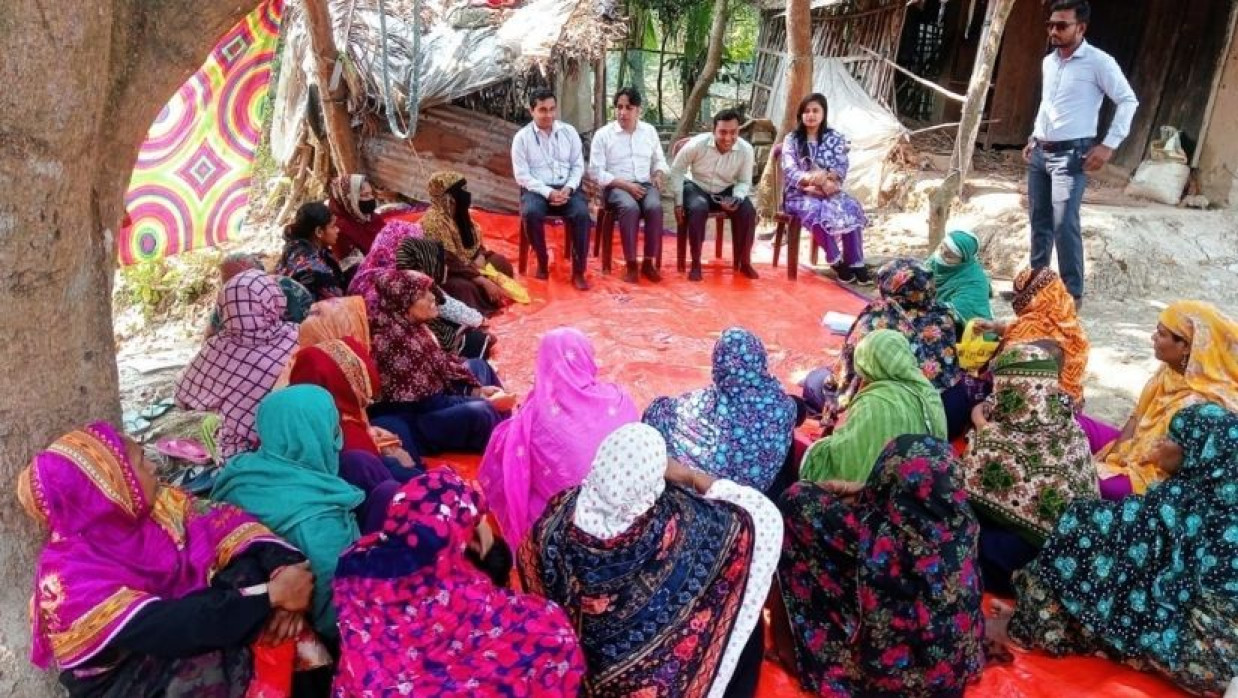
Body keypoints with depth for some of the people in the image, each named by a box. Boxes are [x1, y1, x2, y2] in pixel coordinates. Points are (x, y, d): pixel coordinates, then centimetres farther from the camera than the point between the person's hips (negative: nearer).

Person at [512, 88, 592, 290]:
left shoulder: (569, 131, 7)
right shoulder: (522, 137, -1)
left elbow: (578, 166, 8)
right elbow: (522, 175, -5)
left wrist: (568, 188, -11)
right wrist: (548, 192, -18)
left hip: (567, 187, 2)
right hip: (536, 189, -1)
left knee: (582, 213, -28)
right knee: (531, 213, -34)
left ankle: (578, 271, -19)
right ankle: (542, 261, -10)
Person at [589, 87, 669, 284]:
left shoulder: (650, 131, 13)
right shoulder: (603, 134, 0)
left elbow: (659, 160, 22)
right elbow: (597, 172, -5)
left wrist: (659, 174, -2)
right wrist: (625, 185, -15)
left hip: (645, 185, 3)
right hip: (616, 187, -3)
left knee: (655, 207, -31)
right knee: (630, 208, -36)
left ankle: (648, 262, -21)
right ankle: (631, 264, -26)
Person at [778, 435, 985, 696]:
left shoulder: (869, 530, -31)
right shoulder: (960, 518, -20)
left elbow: (795, 498, -16)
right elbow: (928, 490, 4)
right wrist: (866, 489, 4)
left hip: (885, 674, -4)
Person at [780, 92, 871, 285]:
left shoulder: (835, 138, 11)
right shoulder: (792, 139, 6)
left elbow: (842, 166, -1)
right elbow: (789, 169, -8)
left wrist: (826, 177, -23)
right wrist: (810, 180, -25)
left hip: (829, 190, 2)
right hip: (800, 193, -2)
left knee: (851, 207, -29)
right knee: (815, 210, -37)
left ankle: (856, 263, -27)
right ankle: (837, 261, -24)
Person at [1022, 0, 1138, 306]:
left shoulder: (1098, 62, -9)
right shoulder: (1048, 62, 12)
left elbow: (1129, 101, -8)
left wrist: (1109, 145, -13)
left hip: (1071, 155, -7)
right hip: (1040, 153, 7)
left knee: (1064, 224, -13)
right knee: (1039, 221, 12)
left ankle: (1073, 293, -5)